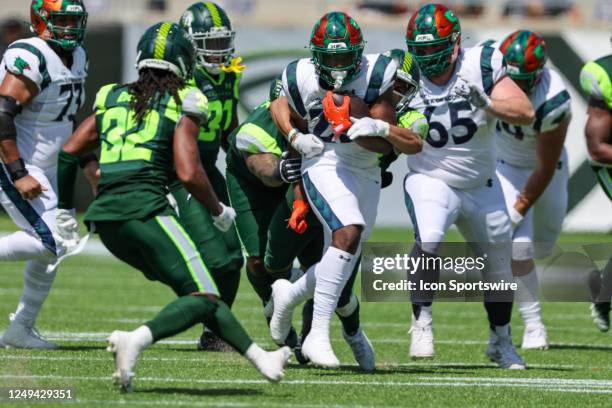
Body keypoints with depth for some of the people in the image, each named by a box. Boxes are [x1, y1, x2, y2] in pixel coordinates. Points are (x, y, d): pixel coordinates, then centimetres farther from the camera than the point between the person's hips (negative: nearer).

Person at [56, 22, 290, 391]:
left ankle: (259, 357, 18)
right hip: (144, 206, -7)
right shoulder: (182, 105, 2)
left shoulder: (112, 98, 19)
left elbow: (69, 152, 20)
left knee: (194, 287, 17)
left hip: (105, 215, 7)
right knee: (203, 298, -6)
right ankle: (137, 340, -30)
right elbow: (189, 173, -7)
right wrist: (220, 211, 10)